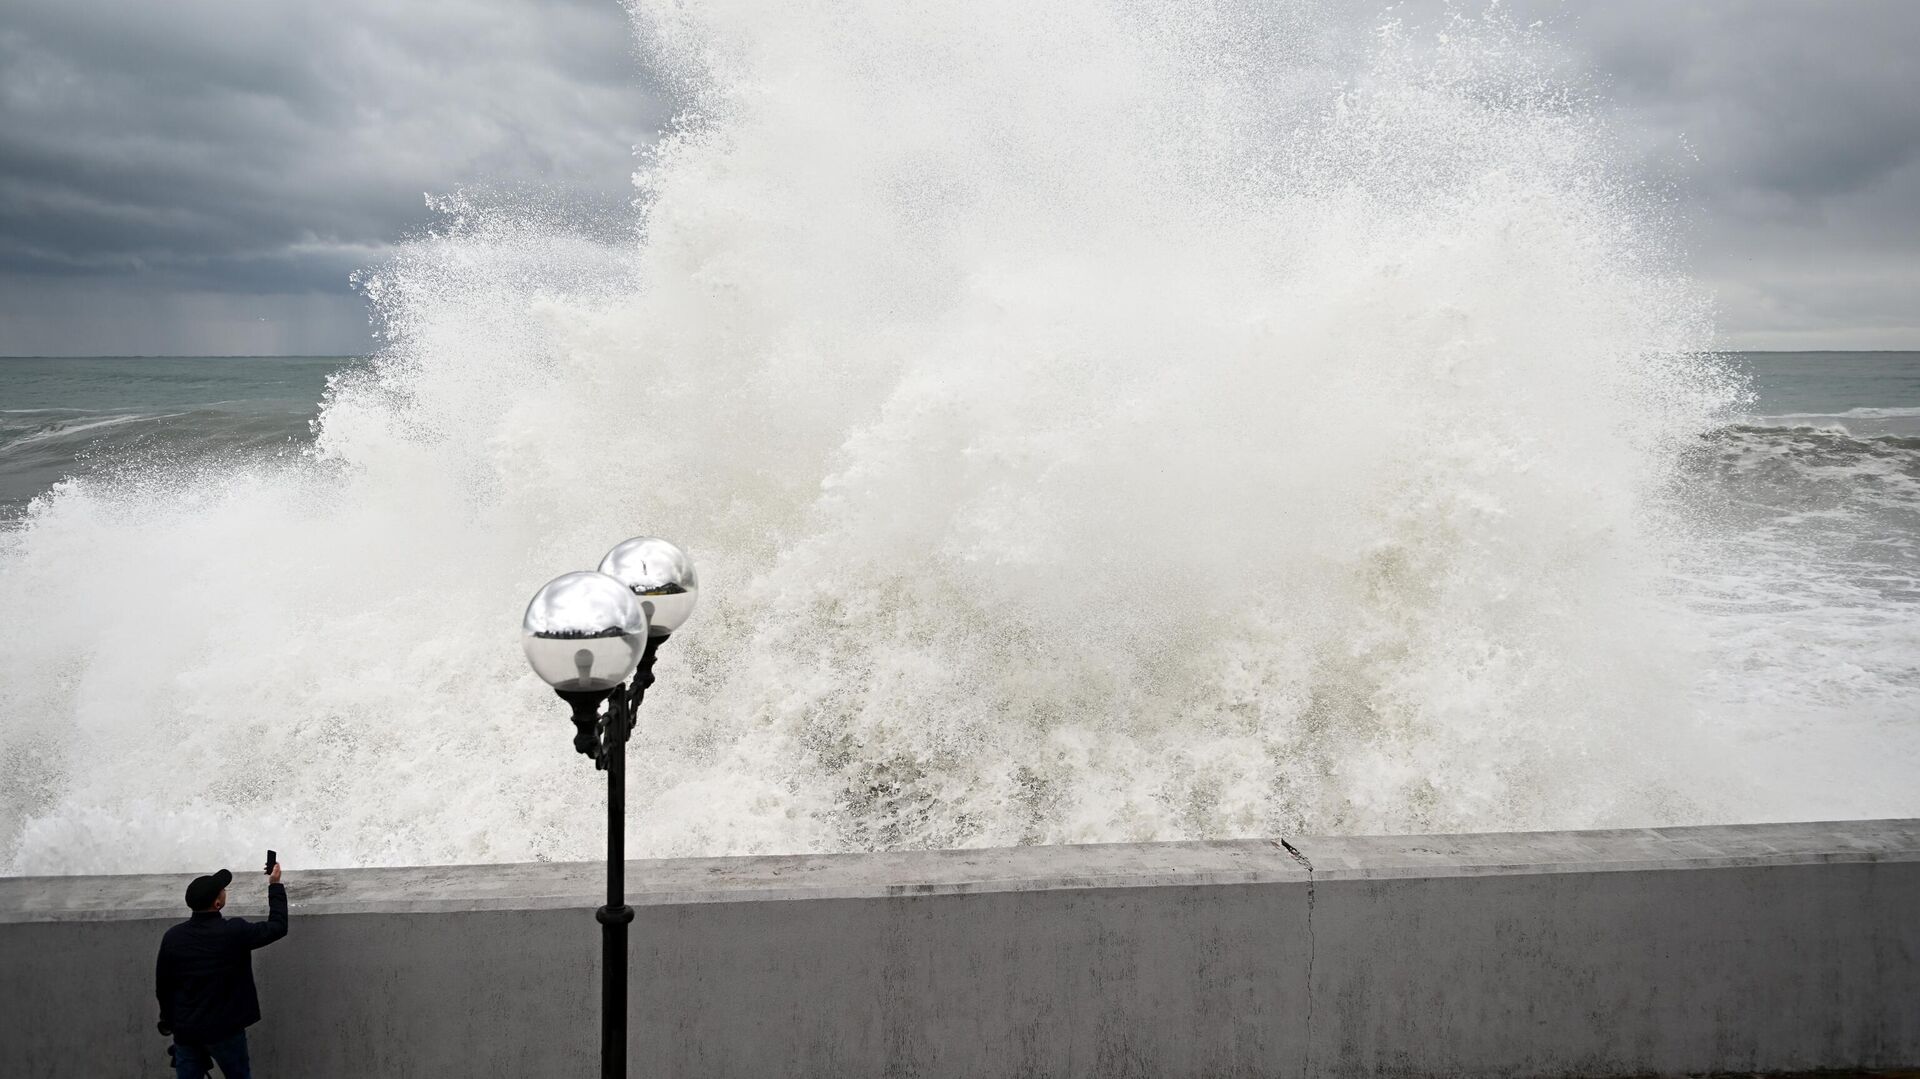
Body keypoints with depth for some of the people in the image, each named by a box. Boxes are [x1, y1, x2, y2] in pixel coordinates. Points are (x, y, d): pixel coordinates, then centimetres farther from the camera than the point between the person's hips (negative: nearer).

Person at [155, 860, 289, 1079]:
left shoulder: (172, 937, -7)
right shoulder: (235, 932, -17)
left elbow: (162, 986, 4)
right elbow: (278, 926, -2)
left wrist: (168, 1020, 20)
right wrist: (275, 885, 8)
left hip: (185, 1029, 3)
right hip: (224, 1028, -3)